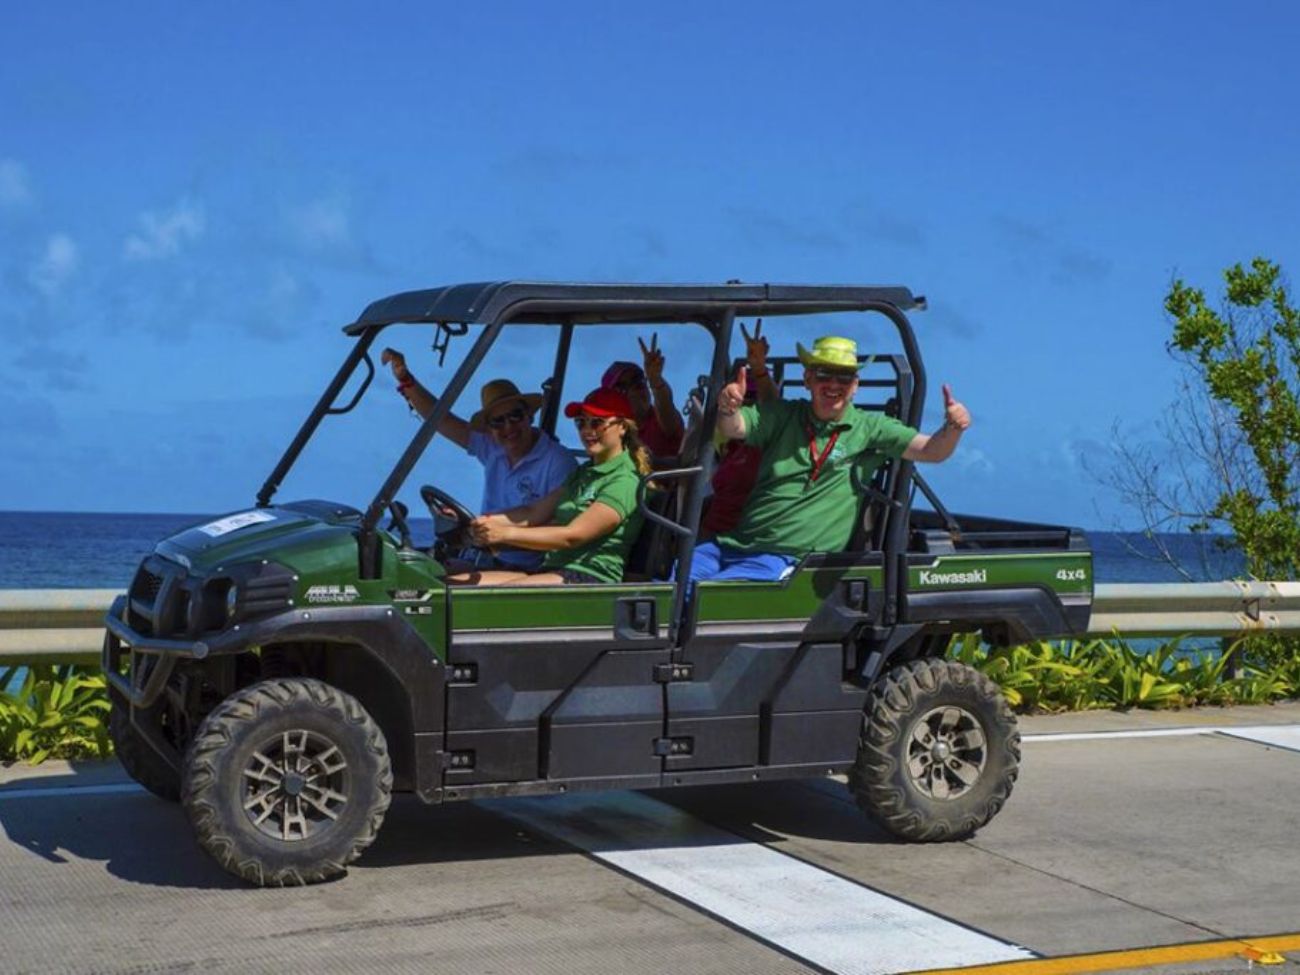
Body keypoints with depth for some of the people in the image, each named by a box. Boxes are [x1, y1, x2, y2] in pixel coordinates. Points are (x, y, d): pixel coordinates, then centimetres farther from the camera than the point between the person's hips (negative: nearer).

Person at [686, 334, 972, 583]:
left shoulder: (869, 428, 4)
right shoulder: (782, 415, 10)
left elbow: (931, 451, -3)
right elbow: (732, 428, -4)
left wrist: (952, 429, -25)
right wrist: (727, 408, -28)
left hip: (787, 558, -4)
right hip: (736, 543, 4)